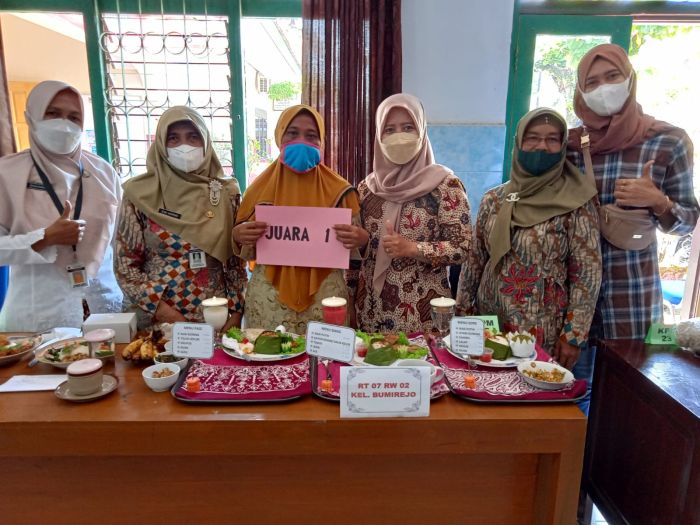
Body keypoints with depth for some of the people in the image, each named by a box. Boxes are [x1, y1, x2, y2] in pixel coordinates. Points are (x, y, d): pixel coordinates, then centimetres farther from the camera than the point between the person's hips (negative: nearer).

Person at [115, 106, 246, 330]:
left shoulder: (226, 192, -1)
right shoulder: (140, 194, -4)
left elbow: (237, 259, 1)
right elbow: (125, 264, -2)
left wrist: (236, 311, -5)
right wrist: (159, 308, -11)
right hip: (157, 318, -1)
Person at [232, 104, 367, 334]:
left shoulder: (338, 190, 0)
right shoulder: (261, 187, 3)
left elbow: (354, 246, 6)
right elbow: (247, 250, 11)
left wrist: (361, 239, -15)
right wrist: (239, 236, -10)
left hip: (323, 297, -1)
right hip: (269, 298, 1)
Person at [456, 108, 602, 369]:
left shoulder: (576, 203, -8)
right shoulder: (493, 199, 2)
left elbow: (587, 273, -9)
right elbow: (474, 261, 6)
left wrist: (574, 335, -11)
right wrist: (462, 313, 5)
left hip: (544, 332, -3)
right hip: (488, 324, 4)